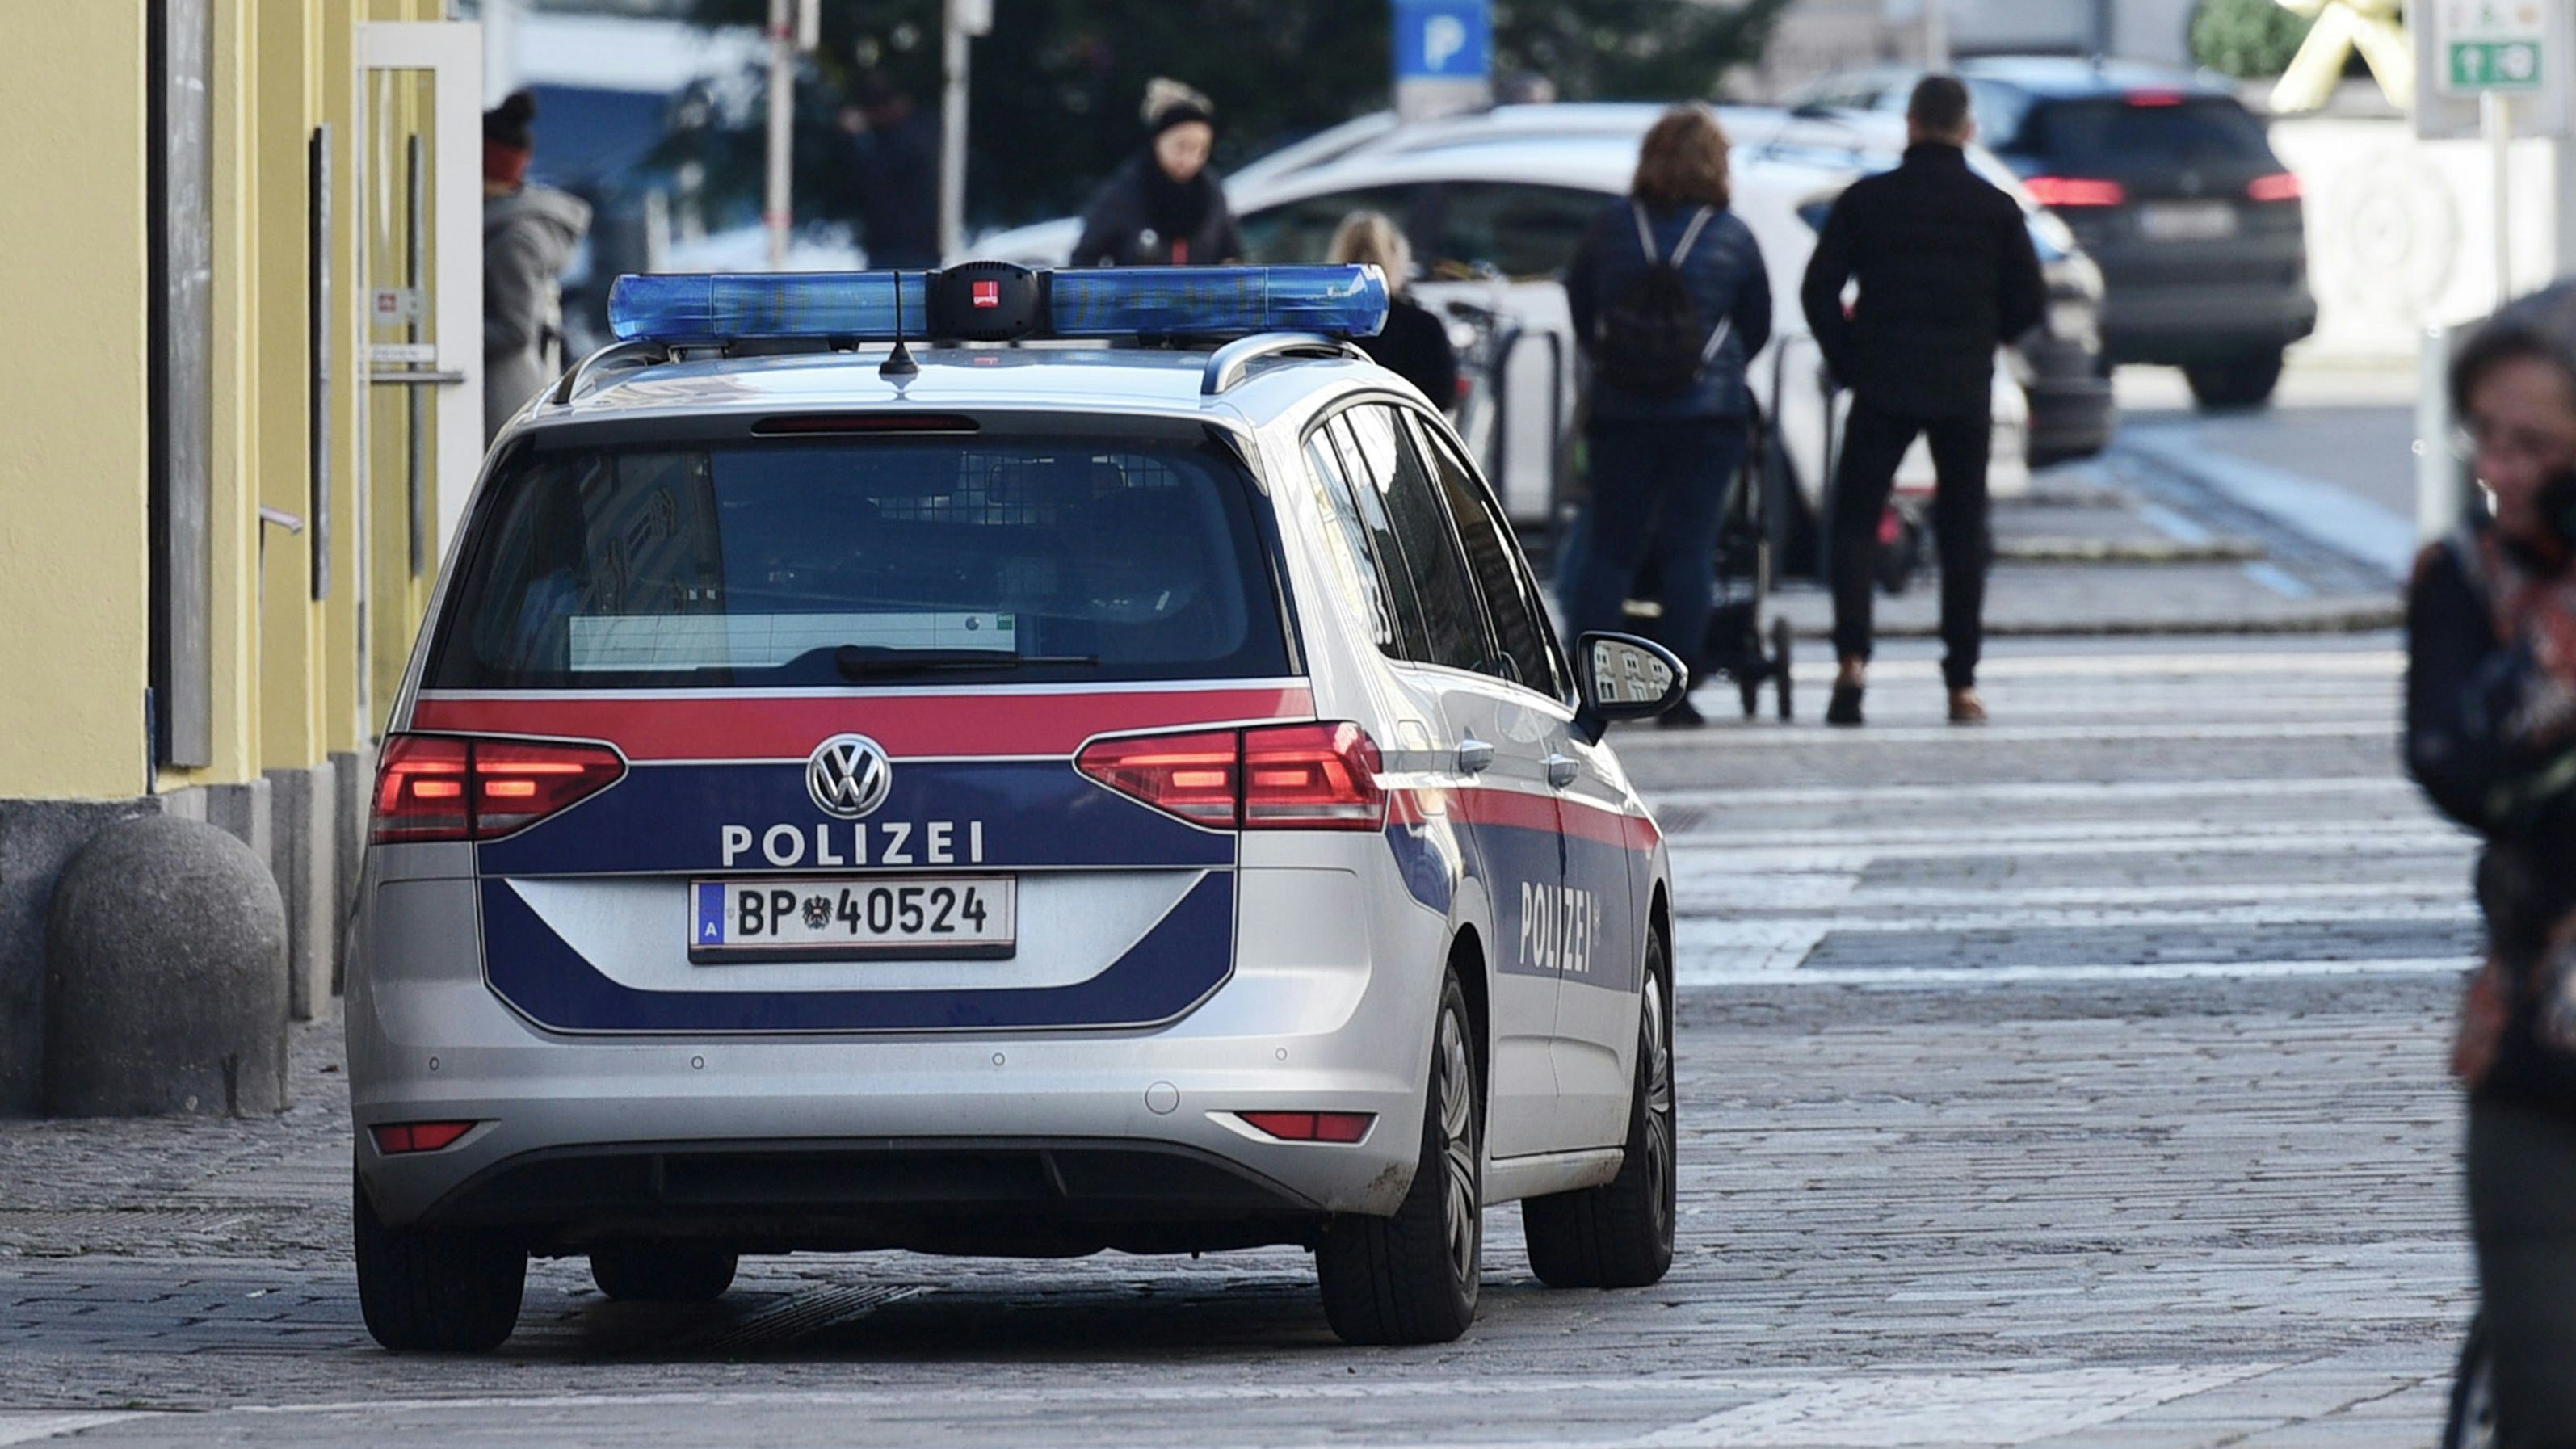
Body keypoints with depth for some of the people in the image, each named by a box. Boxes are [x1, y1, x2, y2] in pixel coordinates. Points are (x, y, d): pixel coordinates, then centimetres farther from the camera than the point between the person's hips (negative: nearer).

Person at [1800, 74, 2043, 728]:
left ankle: (1852, 657, -16)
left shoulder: (1866, 201, -1)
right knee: (1962, 533, 9)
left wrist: (1847, 361, 9)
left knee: (1855, 523, 5)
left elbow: (1819, 290, -3)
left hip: (1883, 386, -1)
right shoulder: (1994, 209, 1)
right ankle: (1962, 685, 7)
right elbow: (2029, 303, 4)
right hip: (1965, 392, 1)